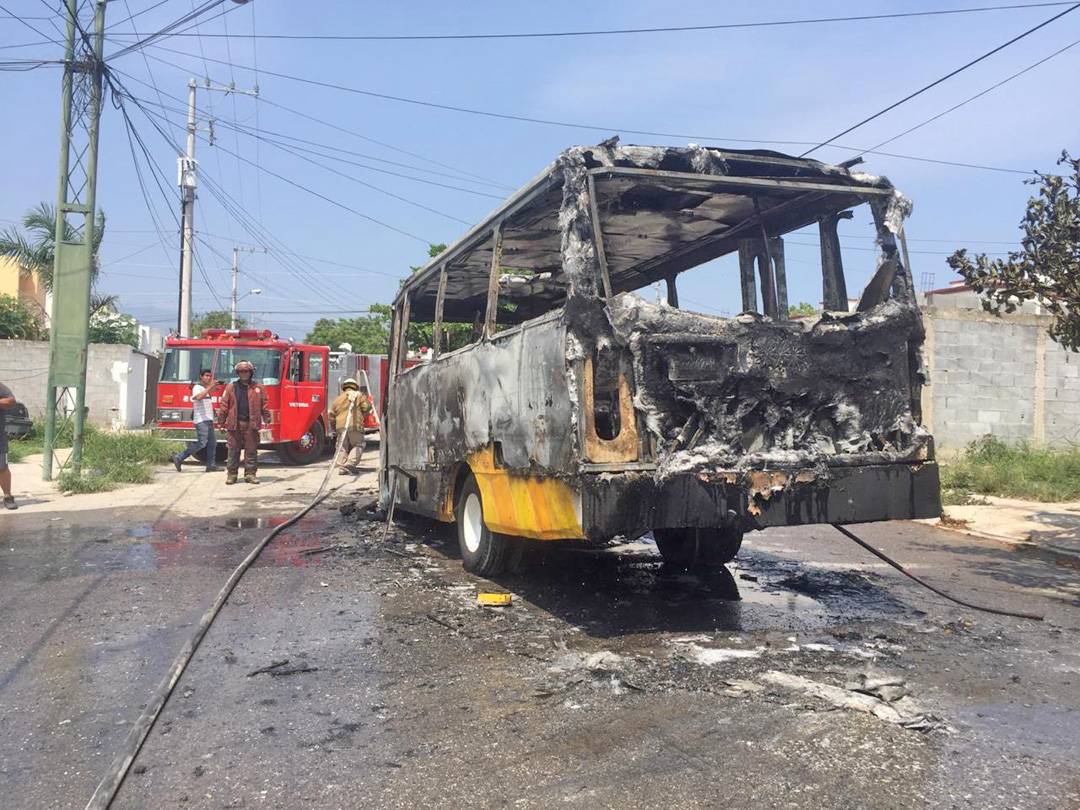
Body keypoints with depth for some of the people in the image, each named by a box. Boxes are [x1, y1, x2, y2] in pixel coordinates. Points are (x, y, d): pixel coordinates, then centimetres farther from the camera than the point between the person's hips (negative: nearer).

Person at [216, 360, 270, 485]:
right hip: (234, 424, 0)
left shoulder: (258, 388, 9)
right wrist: (221, 421, 4)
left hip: (251, 424, 0)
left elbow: (264, 405, 8)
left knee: (251, 450, 3)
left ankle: (250, 474, 10)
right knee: (233, 450, 3)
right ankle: (231, 474, 10)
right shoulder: (230, 387, 8)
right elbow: (224, 405, 7)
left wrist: (266, 419, 1)